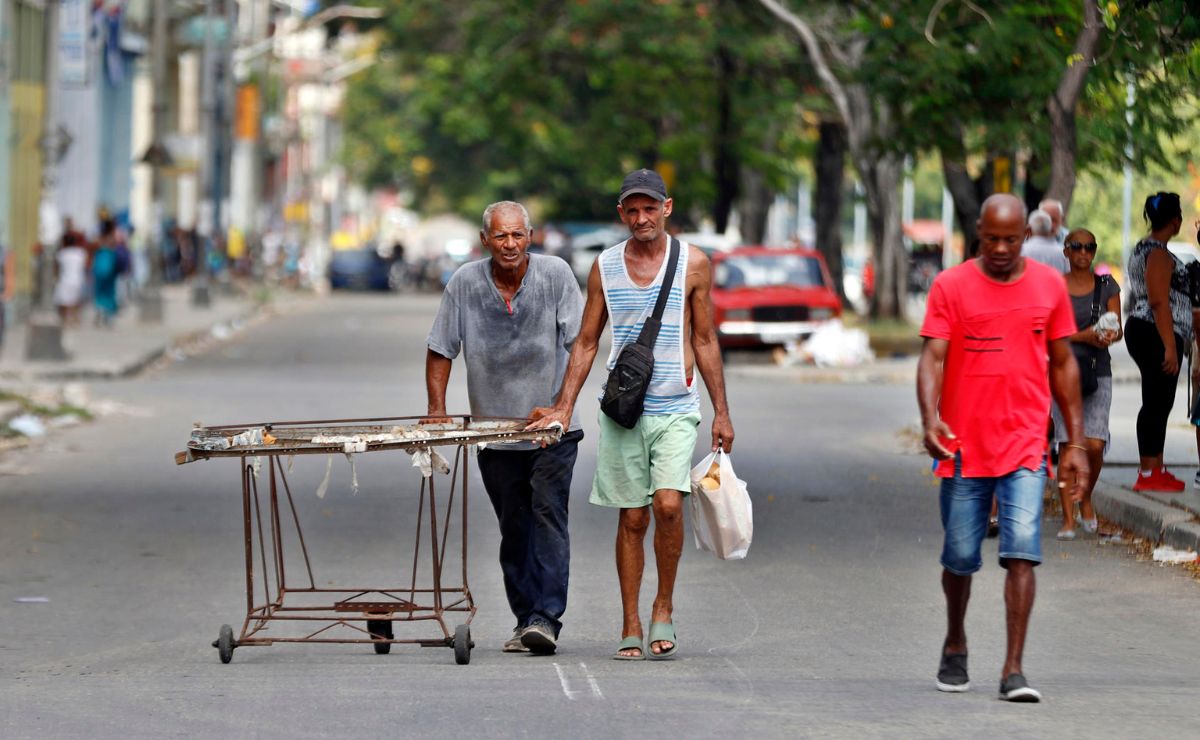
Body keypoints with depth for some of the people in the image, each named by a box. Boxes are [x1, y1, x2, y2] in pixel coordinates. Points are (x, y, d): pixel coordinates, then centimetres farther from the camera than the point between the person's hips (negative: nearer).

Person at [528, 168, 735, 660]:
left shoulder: (693, 264, 3)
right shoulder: (605, 267, 7)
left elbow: (704, 341, 8)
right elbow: (586, 343, 12)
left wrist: (721, 412, 6)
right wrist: (564, 407, 4)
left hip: (676, 408, -2)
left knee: (668, 503, -18)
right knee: (631, 519, 2)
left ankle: (664, 607, 2)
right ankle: (630, 628, 9)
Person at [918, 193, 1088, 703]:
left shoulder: (1049, 286, 6)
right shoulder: (950, 286, -1)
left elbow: (1062, 364, 12)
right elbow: (933, 357, -8)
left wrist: (1076, 442, 10)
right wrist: (930, 419, -26)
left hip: (1025, 445, 0)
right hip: (963, 446, 0)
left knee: (1021, 551, -13)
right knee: (960, 558, 7)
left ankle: (1013, 670, -13)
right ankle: (955, 646, 33)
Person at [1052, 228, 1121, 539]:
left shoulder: (1107, 286, 7)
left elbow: (1117, 329, 4)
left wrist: (1109, 335, -20)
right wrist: (1085, 336, -17)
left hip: (1098, 371, 1)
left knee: (1094, 445, -10)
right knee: (1068, 446, -7)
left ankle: (1086, 499, 18)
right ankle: (1068, 519, -1)